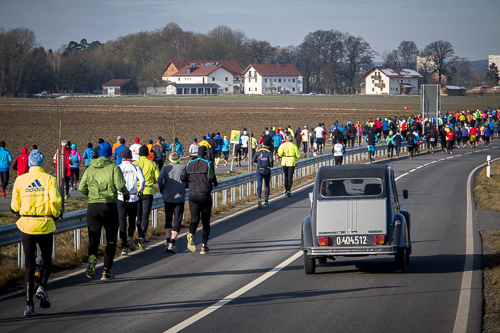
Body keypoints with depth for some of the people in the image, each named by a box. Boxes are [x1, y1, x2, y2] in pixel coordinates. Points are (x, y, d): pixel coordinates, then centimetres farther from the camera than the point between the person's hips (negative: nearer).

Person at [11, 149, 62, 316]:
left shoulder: (20, 180, 0)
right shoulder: (49, 179, -5)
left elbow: (15, 206, 2)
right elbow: (55, 201, -14)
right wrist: (56, 214, 6)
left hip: (26, 225, 1)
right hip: (45, 225, -1)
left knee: (29, 264, 5)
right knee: (47, 260, 18)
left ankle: (29, 303, -2)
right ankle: (42, 287, -6)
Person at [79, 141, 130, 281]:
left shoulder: (90, 169, 7)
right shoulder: (114, 168, -3)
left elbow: (82, 188, 4)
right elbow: (120, 185, -15)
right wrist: (126, 194, 6)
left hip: (92, 206, 2)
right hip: (110, 206, -2)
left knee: (93, 238, 2)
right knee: (111, 240, 11)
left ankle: (92, 257, -31)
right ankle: (106, 271, 10)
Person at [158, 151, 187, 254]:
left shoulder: (165, 168, -1)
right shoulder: (183, 168, -2)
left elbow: (160, 179, -14)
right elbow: (185, 179, -10)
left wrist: (162, 190, 0)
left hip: (167, 198, 2)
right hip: (179, 198, -2)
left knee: (168, 219, 18)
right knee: (177, 221, 1)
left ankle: (167, 240, 4)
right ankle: (172, 243, -11)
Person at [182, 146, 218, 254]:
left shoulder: (189, 164, 6)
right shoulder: (208, 164, -4)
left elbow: (183, 178, -1)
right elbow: (211, 177, -19)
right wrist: (215, 183, 2)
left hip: (193, 195, 2)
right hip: (205, 196, -2)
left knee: (194, 219, -2)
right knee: (206, 221, 11)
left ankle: (191, 234, -36)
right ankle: (204, 246, 12)